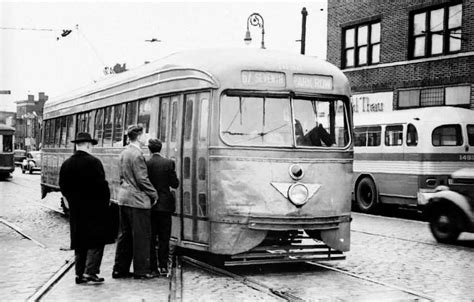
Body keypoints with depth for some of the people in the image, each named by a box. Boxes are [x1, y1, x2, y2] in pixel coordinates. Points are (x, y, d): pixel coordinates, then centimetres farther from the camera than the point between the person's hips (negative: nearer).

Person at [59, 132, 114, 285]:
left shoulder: (66, 164, 3)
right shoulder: (93, 162, -14)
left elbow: (63, 186, 7)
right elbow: (101, 184, -15)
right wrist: (106, 200, 0)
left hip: (75, 209, 6)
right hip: (94, 208, -5)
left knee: (79, 242, 12)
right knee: (96, 241, 3)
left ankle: (80, 274, 14)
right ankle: (90, 272, -4)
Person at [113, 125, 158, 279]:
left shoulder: (124, 153, 12)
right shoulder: (137, 155, -17)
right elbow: (142, 179, -17)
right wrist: (154, 194, -5)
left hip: (123, 199, 9)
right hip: (137, 200, -9)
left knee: (124, 235, 13)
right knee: (141, 236, -1)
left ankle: (120, 269, 17)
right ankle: (141, 271, 4)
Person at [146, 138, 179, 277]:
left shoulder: (146, 164, -5)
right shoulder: (168, 163, -6)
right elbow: (175, 184, -4)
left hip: (150, 205, 0)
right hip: (165, 204, 0)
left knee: (150, 238, 7)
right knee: (164, 238, 6)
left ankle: (152, 267, 8)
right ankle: (163, 267, 3)